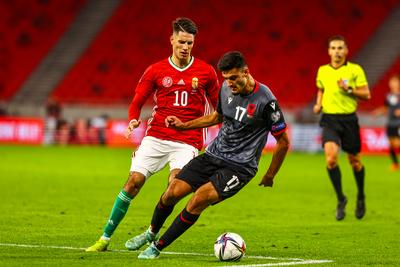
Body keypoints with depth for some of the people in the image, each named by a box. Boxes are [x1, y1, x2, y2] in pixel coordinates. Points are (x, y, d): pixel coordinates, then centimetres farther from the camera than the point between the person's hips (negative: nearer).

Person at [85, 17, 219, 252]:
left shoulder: (205, 72, 5)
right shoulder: (156, 71, 5)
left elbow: (219, 106, 13)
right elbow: (137, 102, 9)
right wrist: (133, 120, -12)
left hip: (188, 141, -1)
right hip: (156, 137, 1)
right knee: (134, 181, -7)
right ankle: (105, 238, 2)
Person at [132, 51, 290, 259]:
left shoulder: (265, 101, -18)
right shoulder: (226, 88, 1)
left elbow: (283, 141, -8)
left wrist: (270, 176, -1)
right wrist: (183, 125, 15)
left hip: (240, 166, -6)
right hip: (213, 154, 6)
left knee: (200, 198, -24)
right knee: (173, 192, -6)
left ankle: (158, 246, -12)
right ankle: (151, 232, 23)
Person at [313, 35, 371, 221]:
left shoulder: (355, 70, -2)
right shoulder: (322, 71, 7)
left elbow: (366, 94, -3)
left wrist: (349, 89, -17)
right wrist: (318, 104, 9)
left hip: (349, 120, -1)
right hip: (329, 120, 1)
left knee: (355, 162, 8)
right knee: (331, 158, -19)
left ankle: (361, 197, 35)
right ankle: (341, 200, -4)